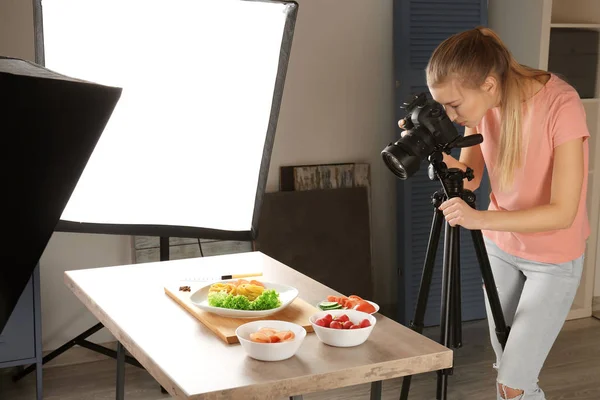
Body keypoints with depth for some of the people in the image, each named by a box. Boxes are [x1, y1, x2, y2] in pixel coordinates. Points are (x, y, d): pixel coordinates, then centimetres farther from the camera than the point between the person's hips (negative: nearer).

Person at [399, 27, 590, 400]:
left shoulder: (561, 105, -28)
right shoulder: (481, 105, -11)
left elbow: (562, 212, -28)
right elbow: (470, 178, -2)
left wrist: (480, 219, -38)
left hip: (553, 259, -5)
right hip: (501, 246, 5)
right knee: (506, 367, 11)